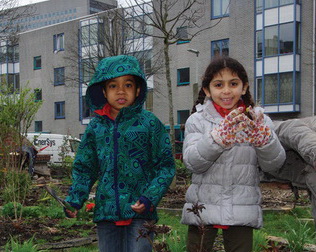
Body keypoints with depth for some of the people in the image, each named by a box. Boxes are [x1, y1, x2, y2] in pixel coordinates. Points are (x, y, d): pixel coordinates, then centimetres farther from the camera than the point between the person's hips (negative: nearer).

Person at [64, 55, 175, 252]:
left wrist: (149, 198, -15)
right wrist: (74, 200, 0)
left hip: (140, 211, -3)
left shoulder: (150, 123, -3)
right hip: (106, 211, 4)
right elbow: (85, 168, 13)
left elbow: (166, 165, -2)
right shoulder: (95, 127, 7)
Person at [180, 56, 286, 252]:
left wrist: (263, 137, -24)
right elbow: (192, 163, -12)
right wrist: (218, 136, -27)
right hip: (203, 209, 0)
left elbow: (274, 164, -4)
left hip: (242, 212, 1)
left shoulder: (258, 119, 3)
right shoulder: (197, 121, 1)